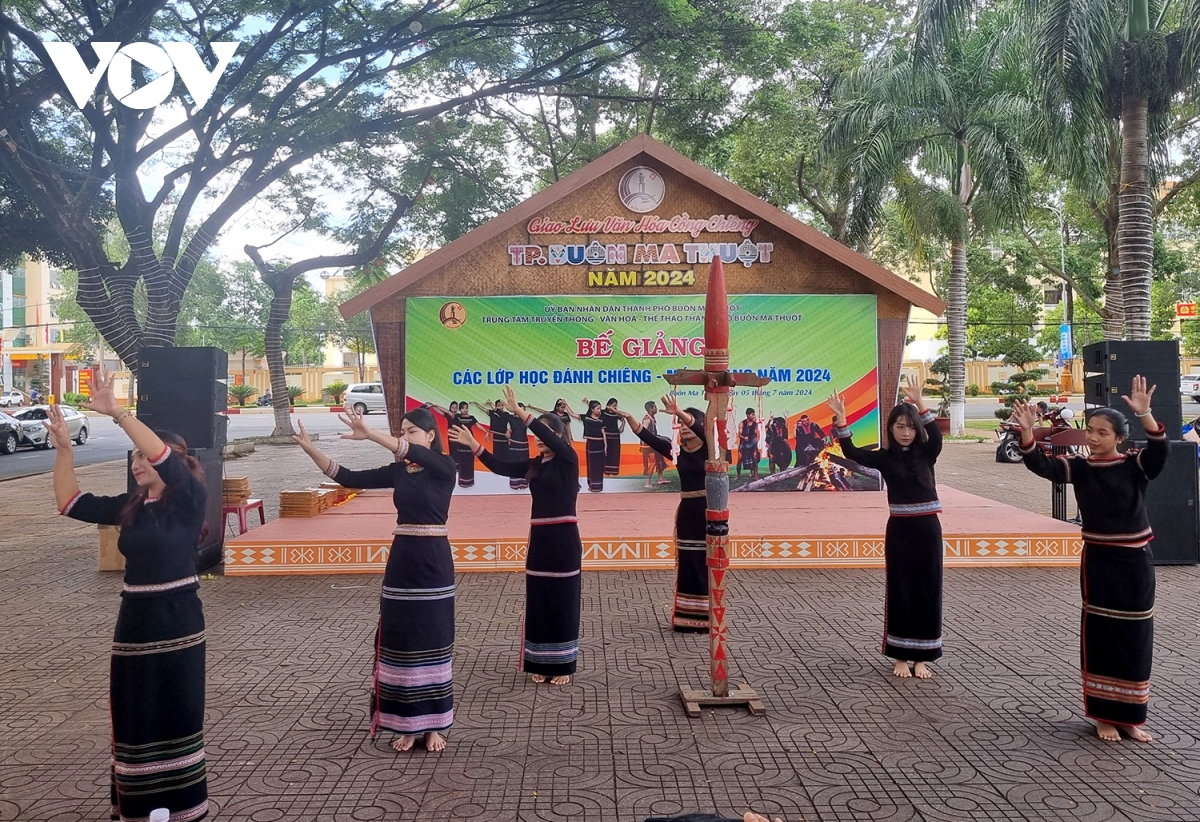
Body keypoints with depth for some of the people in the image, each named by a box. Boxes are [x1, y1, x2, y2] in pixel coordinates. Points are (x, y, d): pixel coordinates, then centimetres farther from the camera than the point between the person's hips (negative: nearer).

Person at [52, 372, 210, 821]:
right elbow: (70, 503, 7)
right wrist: (63, 447, -3)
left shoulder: (189, 500, -11)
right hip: (135, 621, 5)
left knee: (177, 716, 6)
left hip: (178, 622, -5)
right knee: (135, 718, 11)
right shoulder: (130, 506, 7)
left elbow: (165, 456, -27)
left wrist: (117, 413, -30)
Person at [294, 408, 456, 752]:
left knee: (432, 643, 3)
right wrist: (310, 449, -7)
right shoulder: (397, 471, 8)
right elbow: (349, 478, 3)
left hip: (433, 563, -5)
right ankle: (408, 725, 18)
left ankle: (433, 725, 15)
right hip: (401, 562, 5)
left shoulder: (444, 468, -7)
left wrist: (370, 434, -39)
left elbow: (415, 453, -27)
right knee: (400, 643, 7)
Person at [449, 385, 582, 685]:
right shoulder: (533, 465, 10)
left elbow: (550, 438, -23)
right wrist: (474, 446, -7)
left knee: (563, 600, 1)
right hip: (539, 538, 6)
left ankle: (563, 666, 11)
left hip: (564, 538, -6)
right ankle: (540, 664, 19)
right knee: (538, 600, 9)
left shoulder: (568, 459, -8)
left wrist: (519, 411, -31)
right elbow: (501, 466, 4)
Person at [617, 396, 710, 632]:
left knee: (709, 565, 0)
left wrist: (679, 412, -43)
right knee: (687, 565, 7)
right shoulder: (677, 450, 5)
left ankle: (708, 618, 9)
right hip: (687, 512, 5)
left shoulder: (710, 448, -8)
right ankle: (688, 618, 14)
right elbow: (648, 437, -2)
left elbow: (700, 429, -28)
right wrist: (629, 418, -14)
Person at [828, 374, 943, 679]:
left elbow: (936, 436, -20)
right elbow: (851, 452, -9)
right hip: (899, 530, 0)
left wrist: (920, 403, -31)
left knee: (927, 591, 4)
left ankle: (922, 657, 14)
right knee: (899, 592, 4)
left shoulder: (926, 453, 0)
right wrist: (840, 418, -19)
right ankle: (901, 656, 13)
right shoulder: (885, 457, 1)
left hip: (927, 529, 0)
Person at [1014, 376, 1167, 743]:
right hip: (1098, 562, 0)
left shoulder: (1136, 465, -5)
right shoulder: (1080, 467, -2)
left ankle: (1130, 716, 21)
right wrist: (1027, 431, -31)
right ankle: (1104, 715, 14)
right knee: (1099, 636, 3)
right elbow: (1041, 465, -15)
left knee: (1135, 637, 8)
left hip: (1135, 562, 0)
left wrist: (1145, 415, -40)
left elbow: (1160, 450, -25)